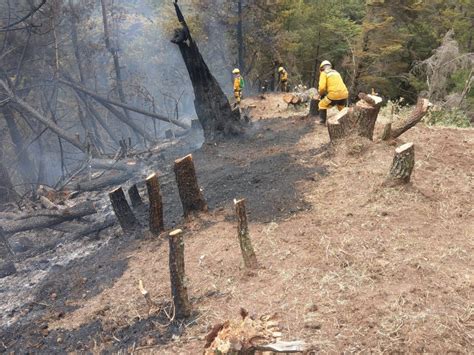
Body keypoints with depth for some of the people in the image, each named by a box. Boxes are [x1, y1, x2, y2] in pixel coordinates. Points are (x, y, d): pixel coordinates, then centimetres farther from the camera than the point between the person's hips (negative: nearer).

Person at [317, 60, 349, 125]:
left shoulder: (324, 73, 5)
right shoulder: (336, 72, 25)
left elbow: (322, 87, -7)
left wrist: (321, 94, 13)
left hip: (334, 95, -6)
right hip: (344, 94, 6)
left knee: (322, 105, 16)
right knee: (342, 108, 31)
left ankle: (322, 122, 10)